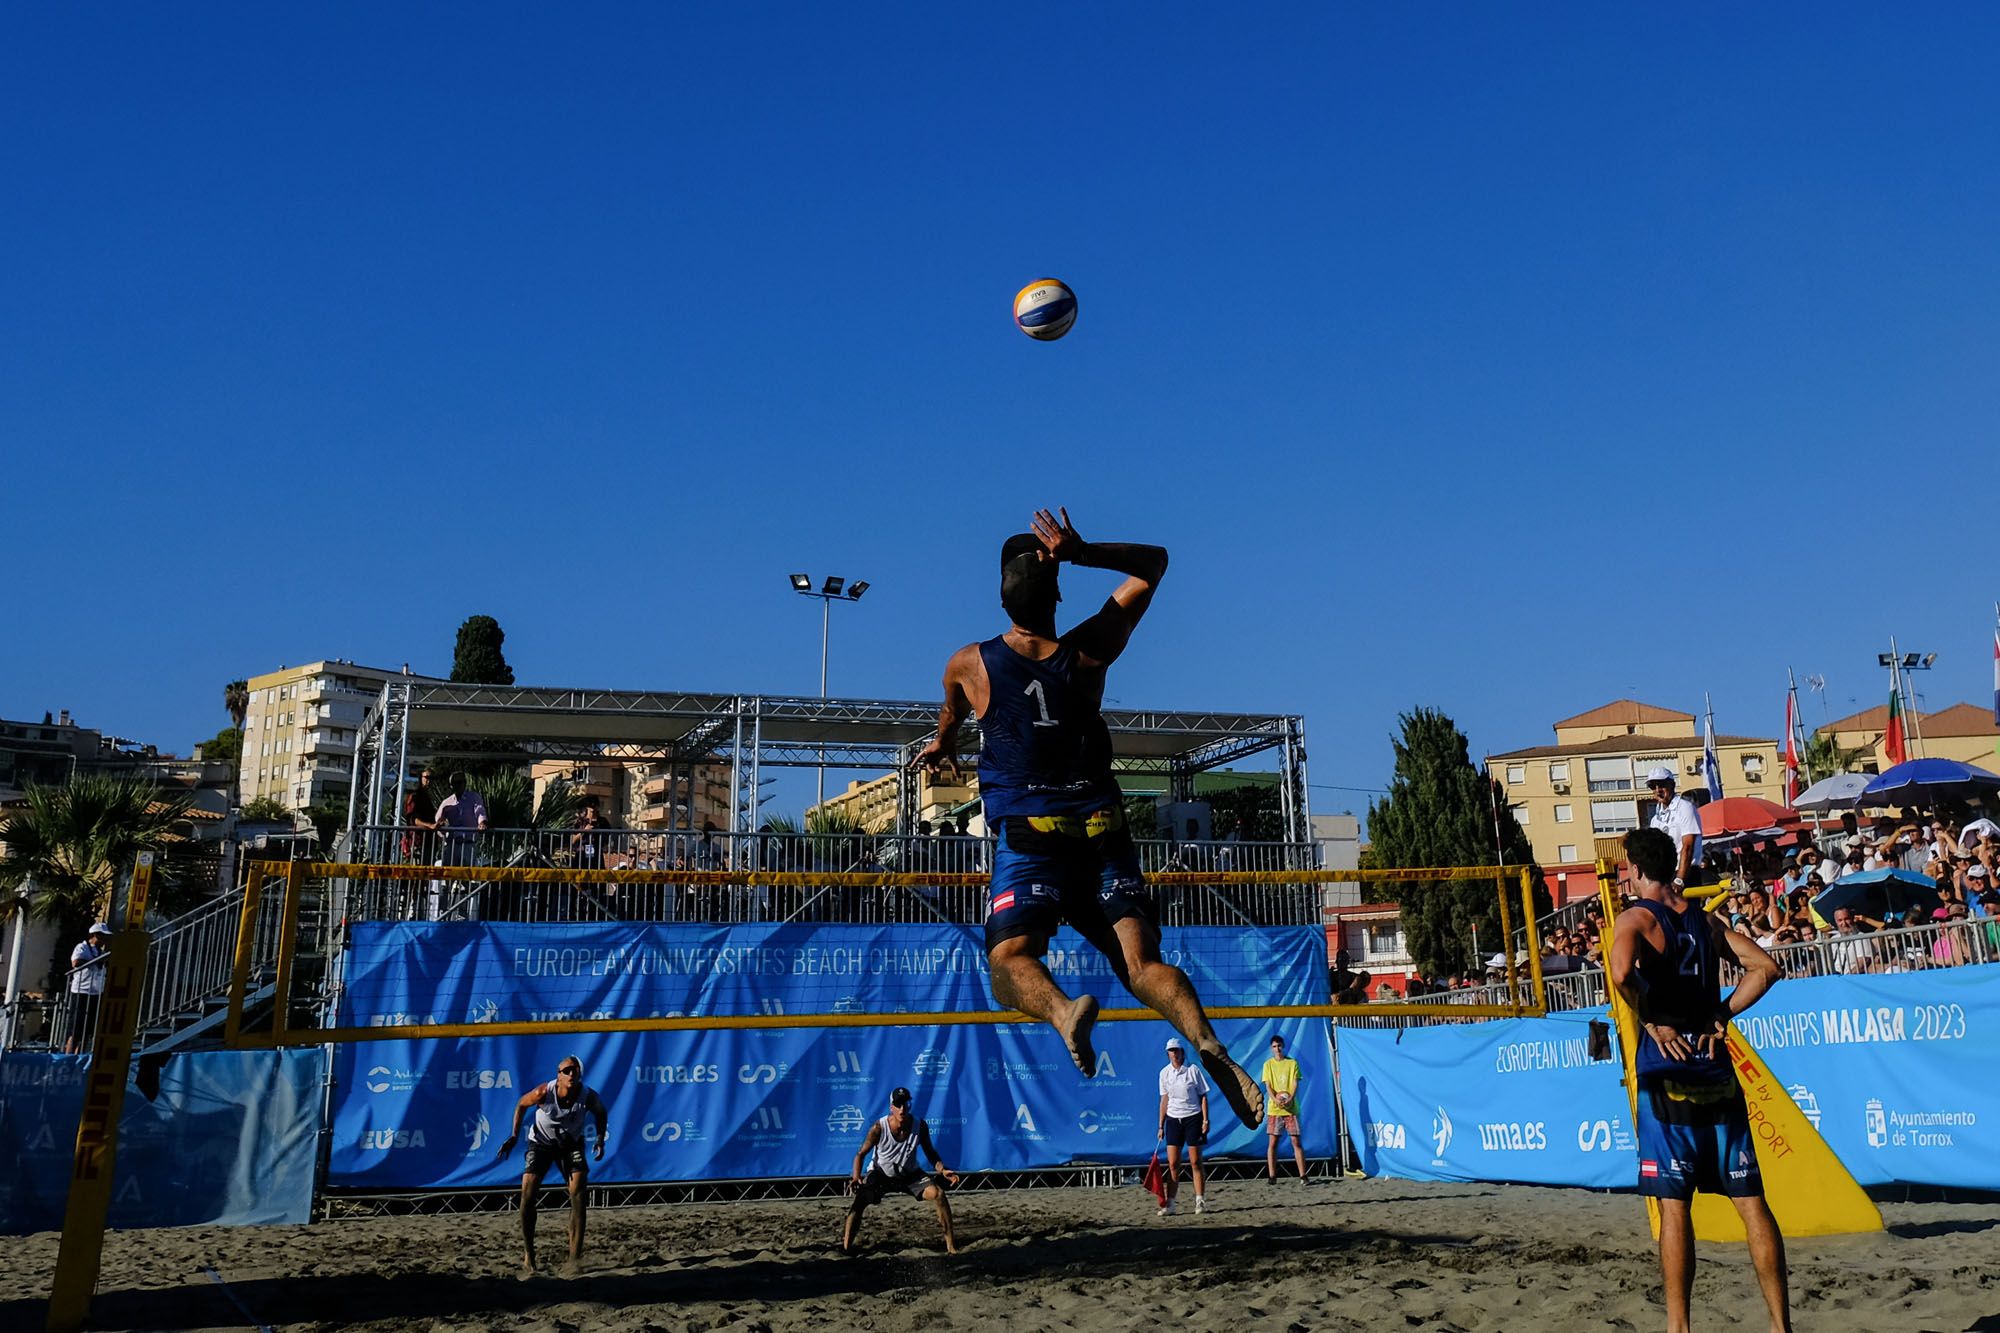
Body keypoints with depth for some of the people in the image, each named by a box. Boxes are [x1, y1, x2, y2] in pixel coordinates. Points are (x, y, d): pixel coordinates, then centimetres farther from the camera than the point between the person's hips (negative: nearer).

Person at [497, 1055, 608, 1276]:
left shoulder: (589, 1097, -25)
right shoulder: (544, 1093, -29)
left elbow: (600, 1113, -1)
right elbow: (521, 1104, -7)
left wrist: (600, 1140, -13)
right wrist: (514, 1135, -10)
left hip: (571, 1144, 0)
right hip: (541, 1142, 0)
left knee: (578, 1193, -18)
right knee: (527, 1194, -12)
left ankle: (575, 1256, -15)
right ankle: (528, 1256, 4)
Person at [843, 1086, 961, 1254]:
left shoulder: (920, 1126, -20)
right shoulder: (879, 1128, -26)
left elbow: (930, 1152, -5)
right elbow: (861, 1154, -16)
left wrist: (943, 1170, -23)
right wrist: (856, 1177, -33)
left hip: (910, 1174, 2)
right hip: (881, 1173, -2)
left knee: (938, 1194, -17)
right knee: (859, 1201, -23)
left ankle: (951, 1244, -7)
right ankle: (846, 1248, -13)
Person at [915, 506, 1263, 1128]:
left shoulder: (969, 665, 2)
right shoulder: (1091, 651, 2)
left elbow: (952, 712, 28)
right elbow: (1154, 561, 14)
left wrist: (941, 744, 51)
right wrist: (1081, 553, 3)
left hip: (1028, 838, -2)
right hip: (1104, 836, 2)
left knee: (1011, 959, -14)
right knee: (1141, 963, -4)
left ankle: (1061, 1009, -47)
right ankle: (1205, 1039, -31)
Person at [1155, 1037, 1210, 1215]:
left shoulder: (1192, 1070, -5)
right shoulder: (1164, 1073, 4)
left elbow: (1203, 1096, -2)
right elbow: (1164, 1100, 11)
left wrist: (1205, 1120, -9)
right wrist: (1161, 1125, 9)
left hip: (1193, 1118, -3)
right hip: (1173, 1119, 3)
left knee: (1195, 1162, 0)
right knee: (1172, 1164, -2)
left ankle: (1200, 1201, 9)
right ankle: (1170, 1204, 0)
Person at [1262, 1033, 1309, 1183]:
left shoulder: (1292, 1063, 5)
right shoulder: (1268, 1064, 6)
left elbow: (1295, 1084, 0)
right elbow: (1268, 1086, -1)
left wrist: (1290, 1099, -18)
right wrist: (1275, 1099, -19)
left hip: (1291, 1108, 0)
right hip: (1274, 1109, 0)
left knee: (1296, 1142, -1)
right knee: (1272, 1143, -1)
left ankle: (1303, 1175, 1)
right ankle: (1272, 1176, 3)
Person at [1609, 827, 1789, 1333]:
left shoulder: (1636, 918, -6)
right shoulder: (1704, 920, 12)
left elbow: (1622, 973, -25)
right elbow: (1764, 966, 11)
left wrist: (1653, 1021, -11)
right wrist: (1719, 1016, 7)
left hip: (1667, 1073, -5)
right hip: (1716, 1071, 5)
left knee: (1674, 1206, -1)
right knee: (1751, 1200, 8)